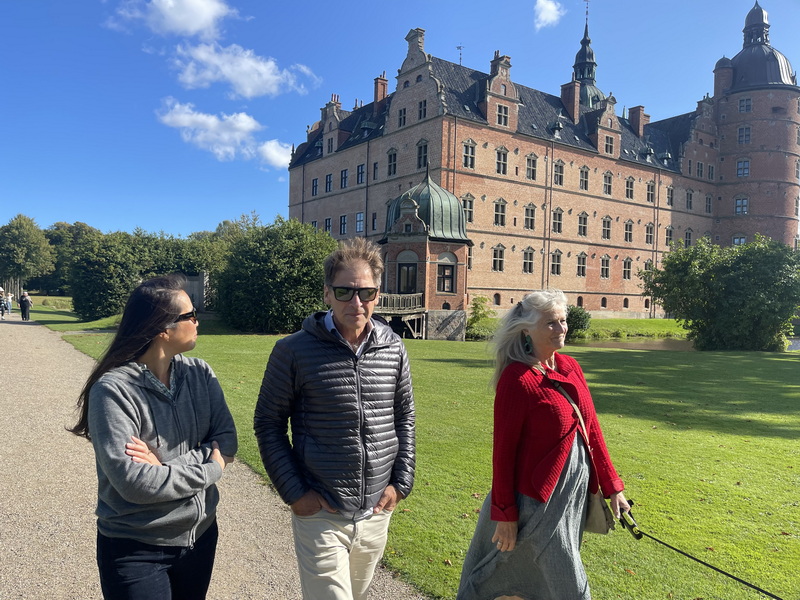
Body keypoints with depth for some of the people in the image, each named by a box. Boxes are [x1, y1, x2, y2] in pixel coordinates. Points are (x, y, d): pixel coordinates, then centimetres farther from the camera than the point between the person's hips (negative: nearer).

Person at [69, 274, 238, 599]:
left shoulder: (200, 373, -5)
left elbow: (227, 442, -7)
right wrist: (211, 468, -17)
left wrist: (168, 465, -21)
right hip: (136, 550, -5)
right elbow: (133, 482, -26)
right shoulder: (113, 390, -21)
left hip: (201, 534, 5)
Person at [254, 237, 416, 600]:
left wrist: (401, 482, 1)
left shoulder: (393, 350, -3)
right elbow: (268, 423, -5)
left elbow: (404, 418, 8)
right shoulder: (294, 351, -13)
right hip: (320, 513, -4)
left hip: (377, 513, 4)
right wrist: (293, 492, -10)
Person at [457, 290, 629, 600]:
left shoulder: (571, 367, 3)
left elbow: (591, 429, 9)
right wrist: (504, 514, -13)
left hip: (577, 491, 7)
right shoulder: (516, 378, -19)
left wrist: (611, 485, 9)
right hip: (540, 495, -7)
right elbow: (504, 449, -16)